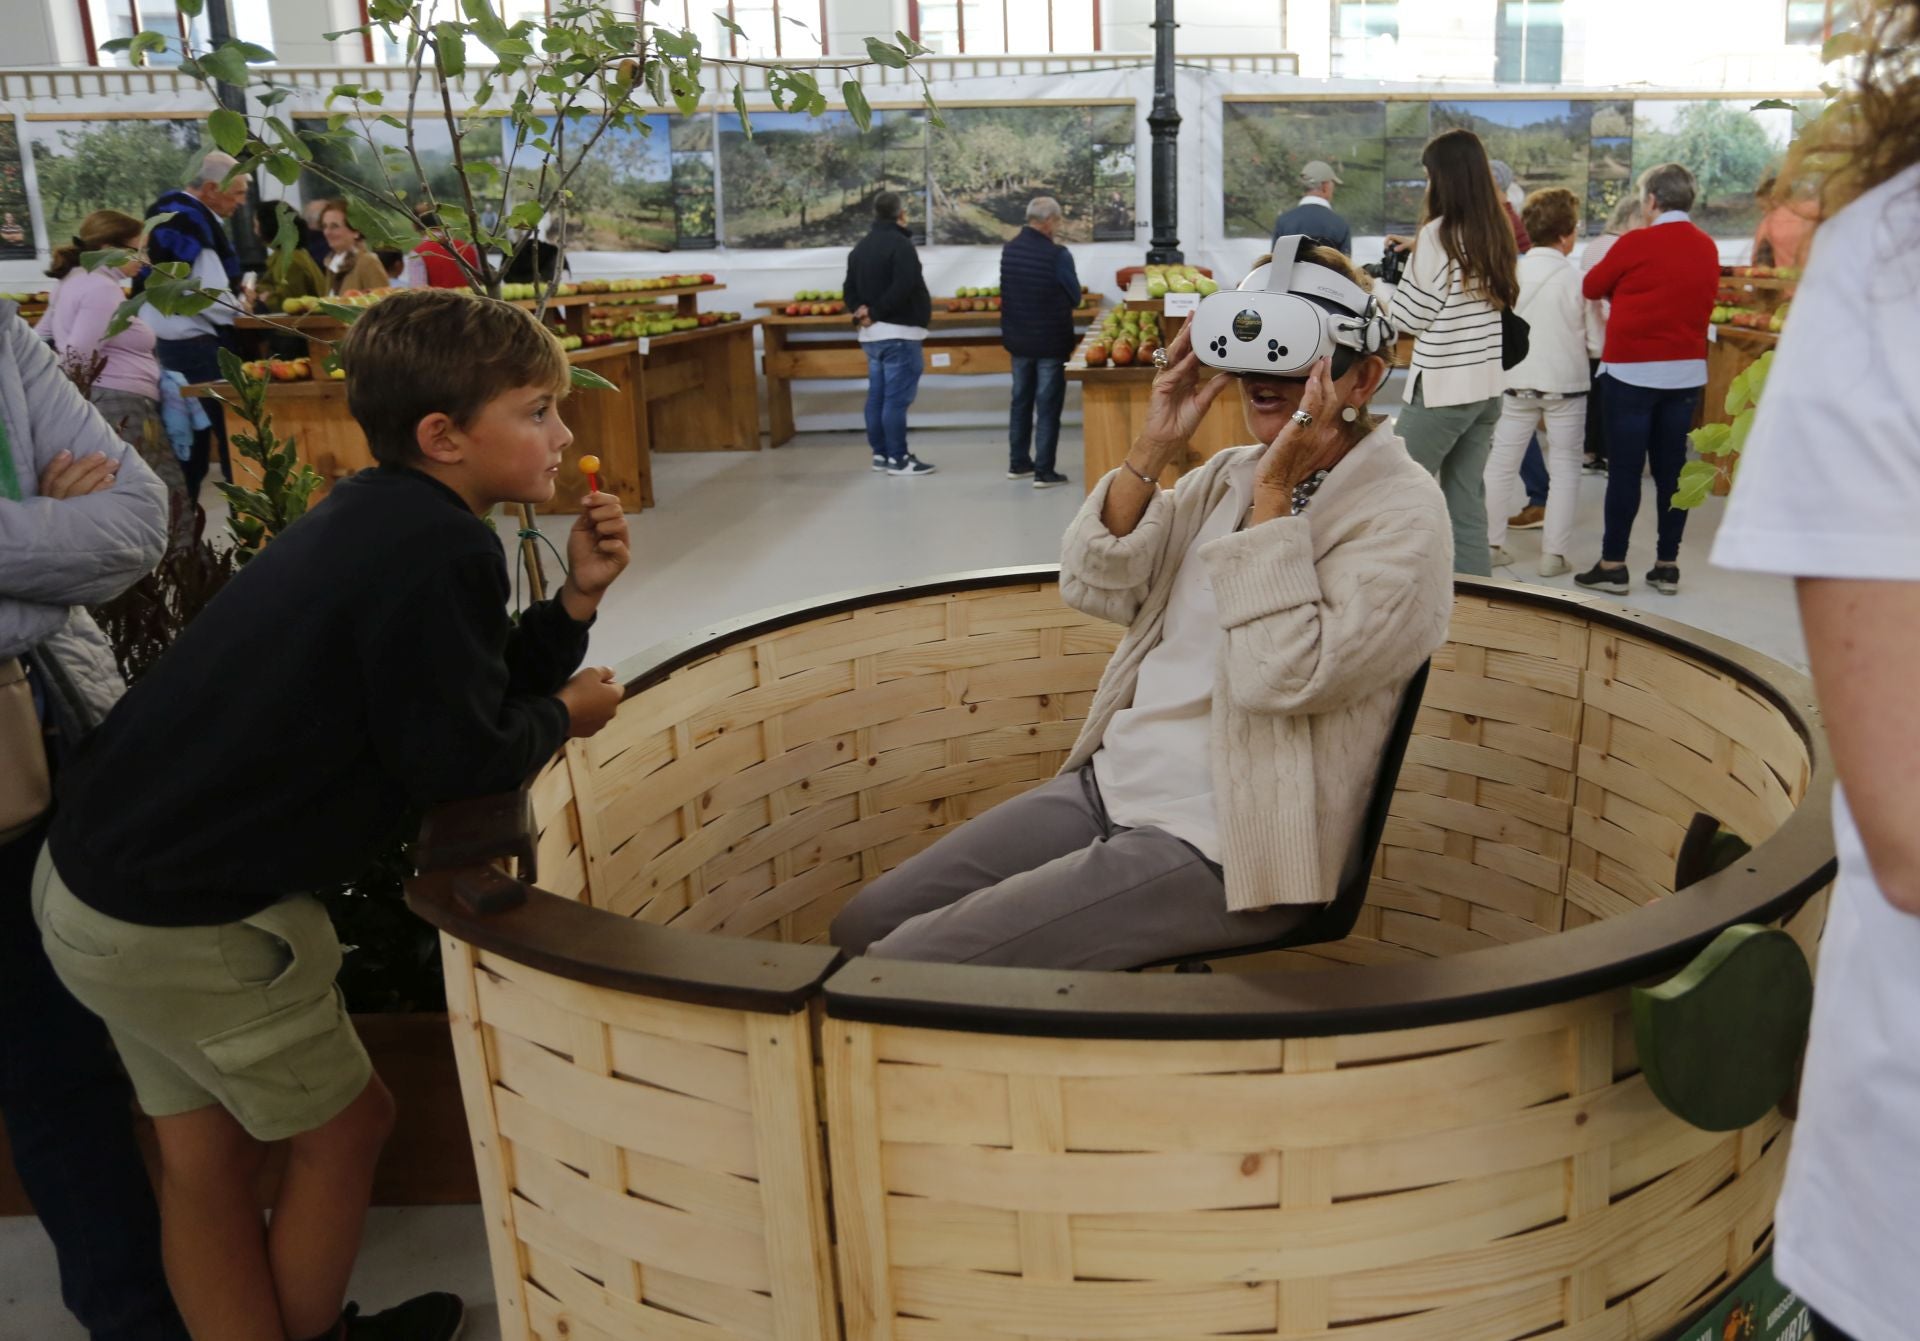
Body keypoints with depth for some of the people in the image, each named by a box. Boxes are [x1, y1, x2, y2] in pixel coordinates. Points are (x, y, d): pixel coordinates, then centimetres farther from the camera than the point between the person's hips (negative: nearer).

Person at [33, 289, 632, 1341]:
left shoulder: (380, 520, 7)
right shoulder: (443, 550, -22)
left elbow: (469, 689, 10)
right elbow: (457, 755, -19)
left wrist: (574, 601, -1)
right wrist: (562, 717, -1)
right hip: (188, 924, -9)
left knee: (204, 1153, 19)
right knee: (343, 1128, 12)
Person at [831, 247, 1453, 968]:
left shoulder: (1401, 516, -10)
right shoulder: (1233, 472, 11)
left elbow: (1280, 678, -24)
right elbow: (1092, 586, 3)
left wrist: (1273, 493, -20)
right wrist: (1154, 449, -8)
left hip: (1219, 847, -7)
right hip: (1114, 782, 7)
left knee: (904, 966, -15)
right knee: (861, 926, 4)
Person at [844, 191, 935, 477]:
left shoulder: (861, 247, 15)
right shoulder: (900, 244, -12)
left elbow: (850, 288, 12)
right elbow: (903, 288, -23)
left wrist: (859, 314, -2)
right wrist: (876, 312, -15)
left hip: (871, 334, 9)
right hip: (898, 332, -9)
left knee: (877, 396, 12)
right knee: (896, 398, -6)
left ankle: (880, 453, 17)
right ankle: (898, 458, -4)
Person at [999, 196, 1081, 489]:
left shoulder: (1009, 250, 0)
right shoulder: (1057, 255, -19)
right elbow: (1074, 298, -9)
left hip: (1017, 339, 6)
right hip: (1050, 341, -6)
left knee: (1021, 402, 17)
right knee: (1047, 406, 1)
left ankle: (1018, 463, 25)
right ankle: (1043, 472, 1)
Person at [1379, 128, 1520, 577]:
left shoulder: (1440, 234, -13)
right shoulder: (1496, 232, 9)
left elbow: (1409, 318, -9)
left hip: (1441, 388, -7)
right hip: (1487, 386, 8)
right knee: (1467, 507, 12)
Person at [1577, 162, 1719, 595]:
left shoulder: (1636, 244, -11)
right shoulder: (1707, 248, 6)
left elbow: (1592, 287, 0)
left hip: (1634, 370, -5)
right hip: (1687, 371, 5)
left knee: (1625, 469, -1)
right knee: (1671, 467, 8)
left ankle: (1613, 564, 1)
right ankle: (1667, 565, 12)